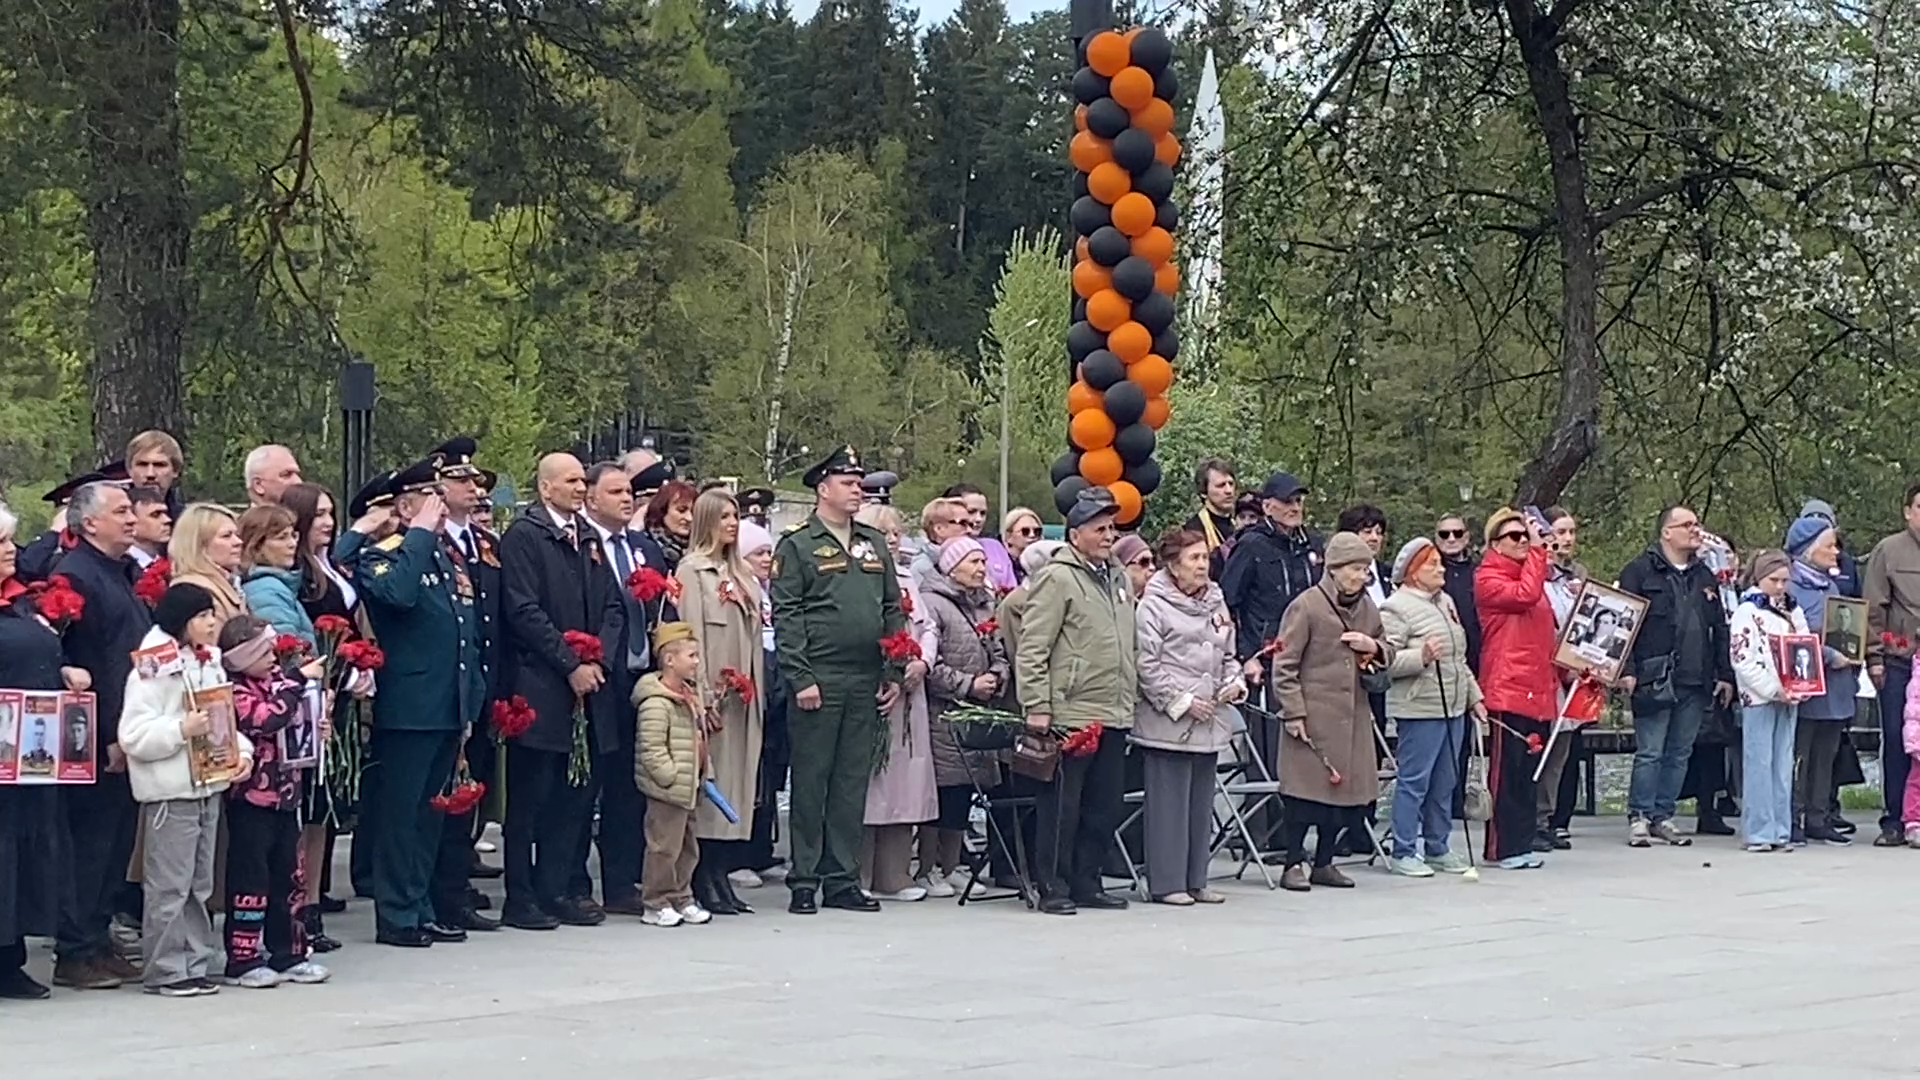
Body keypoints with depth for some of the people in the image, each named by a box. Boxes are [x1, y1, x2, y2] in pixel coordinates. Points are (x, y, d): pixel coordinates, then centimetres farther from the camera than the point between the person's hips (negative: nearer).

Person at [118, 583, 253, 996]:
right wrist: (182, 730, -26)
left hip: (209, 784, 8)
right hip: (171, 790, -8)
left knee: (200, 884, 13)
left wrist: (242, 751, 3)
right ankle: (165, 970, 4)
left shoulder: (210, 663, 11)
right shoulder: (152, 670, -13)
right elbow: (134, 736, -18)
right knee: (170, 885, -3)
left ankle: (194, 963, 20)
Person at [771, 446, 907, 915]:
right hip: (819, 682, -5)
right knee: (811, 782, 0)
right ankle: (804, 881, 5)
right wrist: (800, 677, -14)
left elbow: (894, 609, 17)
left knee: (853, 783, 8)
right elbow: (785, 616, -7)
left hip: (866, 683, 5)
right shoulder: (797, 546, -2)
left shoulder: (874, 545, 16)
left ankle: (842, 879, 15)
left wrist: (895, 673, 9)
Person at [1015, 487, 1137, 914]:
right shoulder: (1057, 578, -8)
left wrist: (1130, 697, 20)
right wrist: (1036, 706, -17)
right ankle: (1054, 887, 5)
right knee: (1062, 806, -2)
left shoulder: (1118, 579, 18)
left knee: (1106, 806, 11)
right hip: (1071, 715, -8)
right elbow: (1031, 648, -13)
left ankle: (1087, 882, 20)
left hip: (1114, 717, 8)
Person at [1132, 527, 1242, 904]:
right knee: (1168, 802, -5)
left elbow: (1228, 654, 23)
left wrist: (1234, 682, 3)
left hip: (1210, 722, 7)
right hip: (1167, 722, -7)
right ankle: (1166, 883, 1)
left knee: (1202, 802, 12)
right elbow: (1147, 665, -12)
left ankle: (1196, 881, 19)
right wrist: (1182, 702, -14)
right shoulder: (1154, 605, -8)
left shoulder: (1216, 603, 15)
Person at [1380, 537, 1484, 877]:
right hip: (1418, 709, -8)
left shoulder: (1445, 601, 17)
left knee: (1444, 782, 12)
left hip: (1452, 708, 8)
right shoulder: (1396, 608, -10)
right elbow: (1386, 660, -16)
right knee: (1414, 781, -5)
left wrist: (1473, 696, 23)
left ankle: (1437, 847, 21)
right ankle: (1404, 853, 1)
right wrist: (1421, 657, -29)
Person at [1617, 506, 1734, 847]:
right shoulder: (1640, 572, -2)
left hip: (1696, 682, 6)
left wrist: (1725, 674, 14)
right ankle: (1639, 817, 3)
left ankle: (1663, 816, 15)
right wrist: (1627, 669, -14)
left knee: (1680, 753, 8)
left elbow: (1719, 629, 21)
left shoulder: (1705, 577, 18)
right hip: (1655, 680, -6)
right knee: (1650, 753, -4)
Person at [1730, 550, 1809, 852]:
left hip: (1788, 698, 6)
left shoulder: (1793, 611, 15)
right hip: (1758, 698, -6)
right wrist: (1774, 690, -16)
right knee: (1759, 764, -5)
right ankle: (1759, 832, -4)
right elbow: (1743, 661, -12)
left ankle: (1781, 830, 10)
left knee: (1783, 764, 7)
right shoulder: (1747, 612, -5)